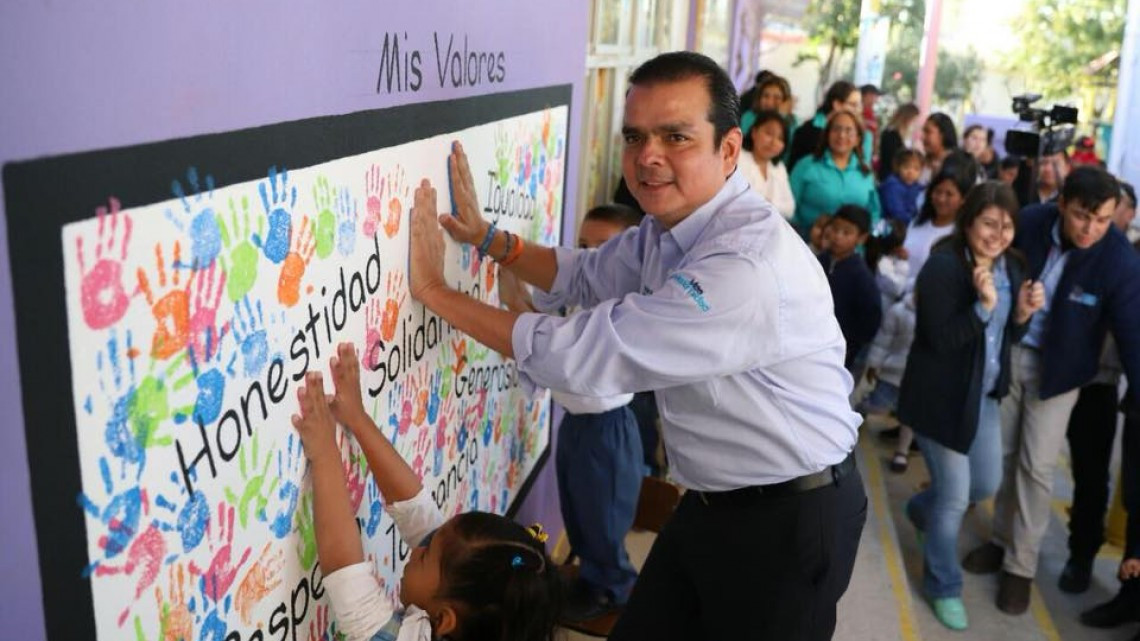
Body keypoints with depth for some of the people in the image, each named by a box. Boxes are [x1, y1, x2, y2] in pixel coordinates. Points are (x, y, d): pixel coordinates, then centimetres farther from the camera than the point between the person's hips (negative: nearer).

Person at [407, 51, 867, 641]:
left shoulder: (747, 264, -31)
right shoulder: (667, 226, 0)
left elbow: (583, 355, -30)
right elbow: (587, 277, 17)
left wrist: (435, 293, -21)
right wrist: (488, 238, 2)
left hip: (789, 519, -8)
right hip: (711, 502, 8)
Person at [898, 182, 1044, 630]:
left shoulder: (1011, 267, 4)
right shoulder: (943, 266, -20)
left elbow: (1006, 336, 10)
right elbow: (941, 339, -24)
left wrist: (1023, 314, -10)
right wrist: (983, 305, -34)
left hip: (985, 394, 7)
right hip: (942, 397, -7)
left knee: (987, 484, 17)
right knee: (955, 497, 3)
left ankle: (922, 509, 48)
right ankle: (943, 587, 25)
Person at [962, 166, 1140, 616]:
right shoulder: (1030, 222, -18)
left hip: (1057, 368, -2)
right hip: (1006, 351, 2)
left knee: (1036, 466, 1)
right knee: (1001, 453, 12)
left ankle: (1021, 566, 16)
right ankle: (1001, 540, 31)